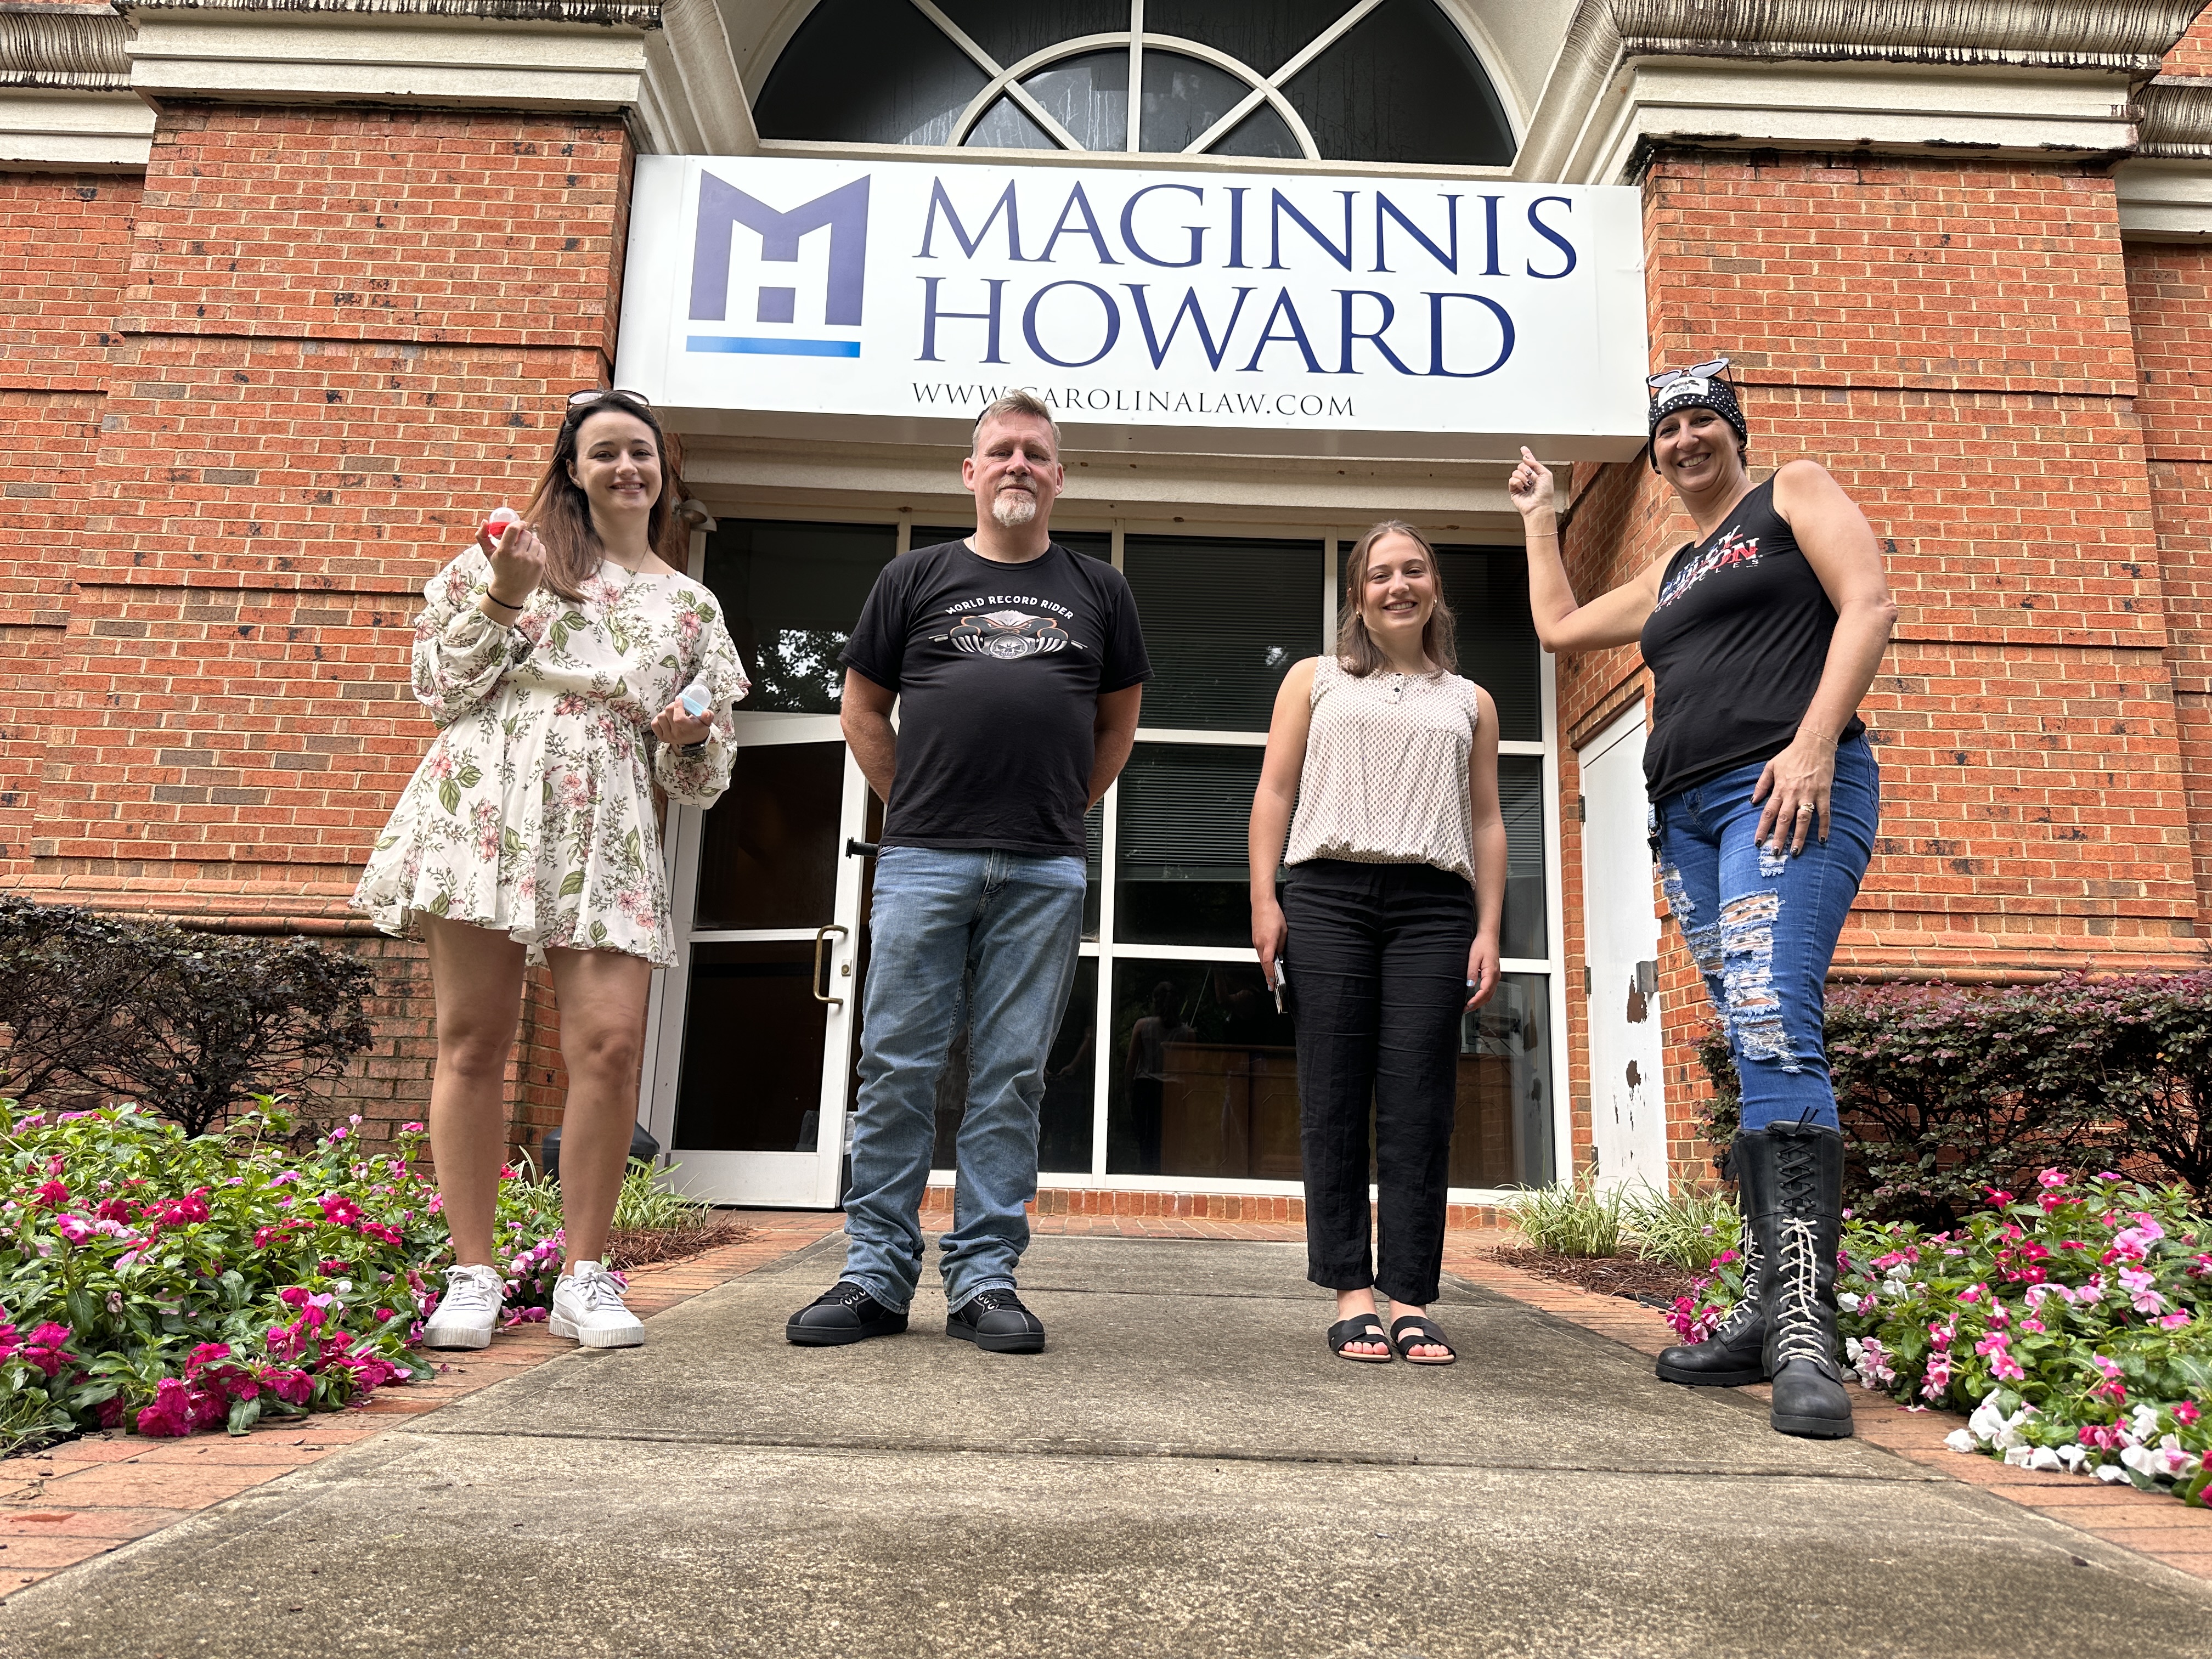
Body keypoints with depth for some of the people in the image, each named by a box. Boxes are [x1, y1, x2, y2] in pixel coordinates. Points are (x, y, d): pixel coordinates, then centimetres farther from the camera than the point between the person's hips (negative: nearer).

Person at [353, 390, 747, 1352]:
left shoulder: (691, 608, 19)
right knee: (473, 1039, -3)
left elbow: (700, 780, 20)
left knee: (609, 1044, -10)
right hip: (485, 809, -1)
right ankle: (473, 1274, 8)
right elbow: (439, 689, 9)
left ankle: (585, 1275, 3)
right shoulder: (518, 554, 14)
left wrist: (691, 737, -2)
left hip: (605, 834, 1)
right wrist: (501, 599, -3)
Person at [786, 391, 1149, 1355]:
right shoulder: (915, 578, 11)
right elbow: (863, 710, 15)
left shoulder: (1098, 592, 14)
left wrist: (1064, 808, 12)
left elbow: (1118, 722, 20)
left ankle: (985, 1281, 11)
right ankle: (875, 1277, 10)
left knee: (1010, 1081, 3)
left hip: (1044, 874, 1)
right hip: (923, 862, 0)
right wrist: (913, 806, 8)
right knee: (896, 1070, 0)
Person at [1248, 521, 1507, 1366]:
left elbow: (1486, 824, 18)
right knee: (1335, 1100, -3)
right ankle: (1352, 1291, 2)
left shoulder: (1470, 702, 22)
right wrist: (1264, 900, -3)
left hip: (1434, 904, 1)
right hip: (1327, 895, -1)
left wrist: (1489, 929, 7)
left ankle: (1412, 1299, 0)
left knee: (1419, 1106, -4)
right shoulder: (1314, 681, 18)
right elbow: (1274, 793, 10)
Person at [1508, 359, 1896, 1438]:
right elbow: (1559, 627, 38)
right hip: (1688, 818, 7)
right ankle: (1767, 1313, 6)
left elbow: (1869, 606, -4)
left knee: (1774, 1033, -22)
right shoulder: (1669, 576, 29)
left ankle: (1808, 1337, -24)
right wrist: (1539, 518, 42)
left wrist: (1815, 741, -16)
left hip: (1789, 796, -7)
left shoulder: (1794, 492, 10)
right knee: (1760, 1056, 5)